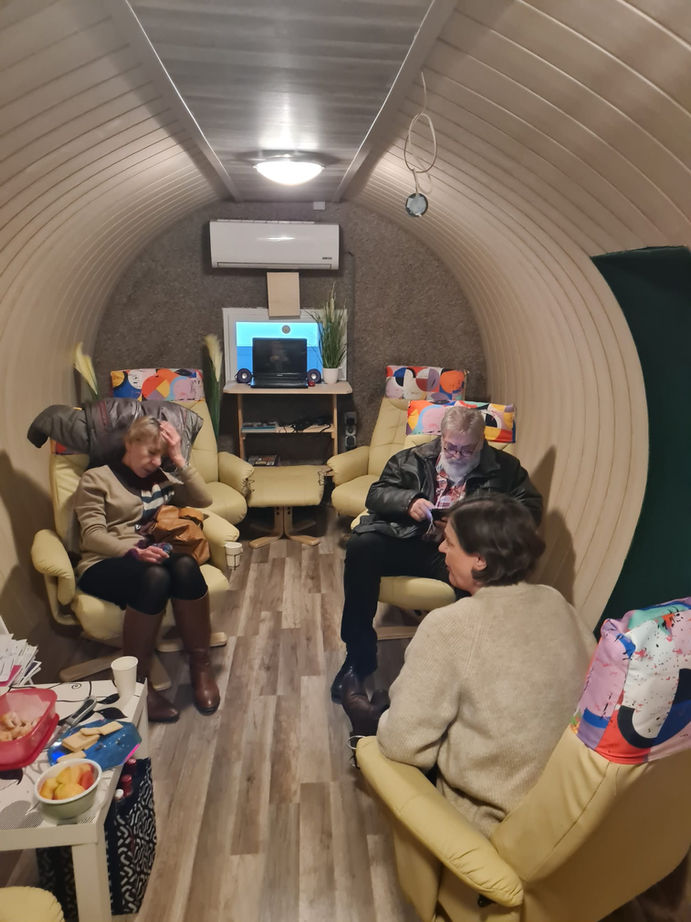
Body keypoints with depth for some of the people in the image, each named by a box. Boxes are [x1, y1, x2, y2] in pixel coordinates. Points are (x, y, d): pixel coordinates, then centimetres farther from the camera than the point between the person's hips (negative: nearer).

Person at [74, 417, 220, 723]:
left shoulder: (161, 478, 21)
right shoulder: (95, 479, 6)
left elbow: (203, 500, 9)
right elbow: (93, 536, -7)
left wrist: (179, 459, 4)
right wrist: (134, 552, -25)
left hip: (154, 558, 4)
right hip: (105, 565, -4)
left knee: (185, 566, -33)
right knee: (154, 577, -38)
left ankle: (200, 665, -21)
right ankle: (137, 680, -23)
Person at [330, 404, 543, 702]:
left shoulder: (504, 468, 14)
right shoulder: (413, 459, 18)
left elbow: (531, 508, 5)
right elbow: (376, 494, 14)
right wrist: (408, 502, -8)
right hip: (405, 541, 2)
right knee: (360, 545, -27)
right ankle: (359, 656, -15)